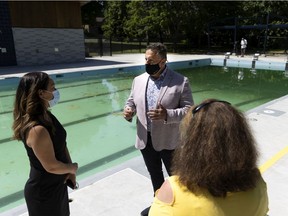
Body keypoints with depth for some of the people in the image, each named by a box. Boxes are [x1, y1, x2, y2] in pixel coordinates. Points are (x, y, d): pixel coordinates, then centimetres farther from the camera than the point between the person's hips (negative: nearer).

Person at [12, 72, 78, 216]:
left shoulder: (46, 115, -5)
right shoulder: (37, 129, -34)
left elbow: (61, 143, 3)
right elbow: (52, 166, -27)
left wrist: (70, 172, -6)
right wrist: (73, 168, -9)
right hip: (44, 193, -8)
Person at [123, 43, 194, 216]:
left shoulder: (181, 82, -13)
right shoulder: (138, 80, 2)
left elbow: (189, 110, -14)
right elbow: (132, 101, 10)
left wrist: (167, 115, -30)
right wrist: (128, 111, -14)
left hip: (169, 140, -4)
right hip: (145, 139, 5)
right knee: (155, 175, 24)